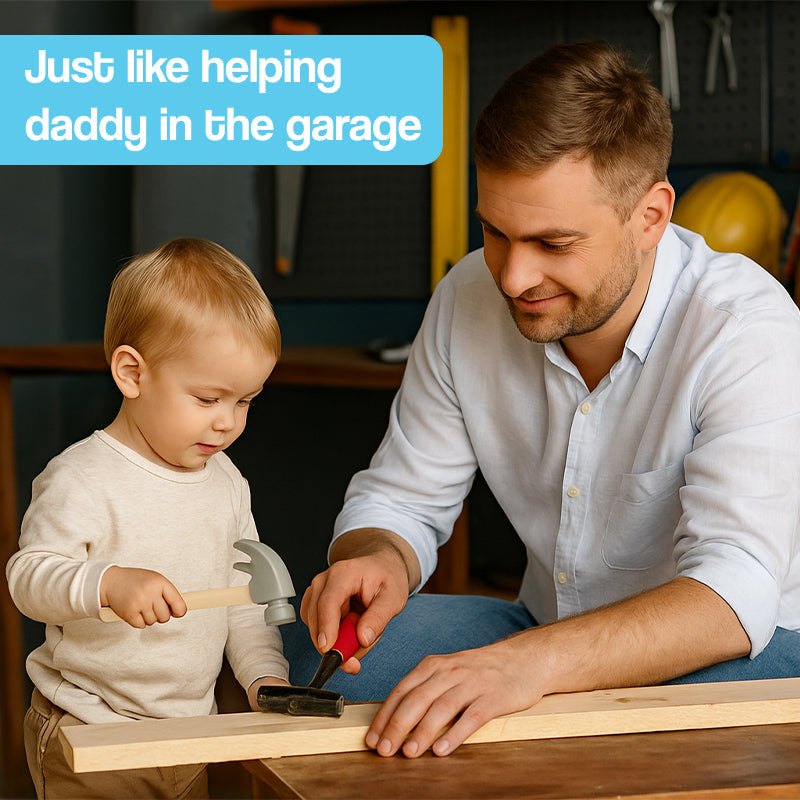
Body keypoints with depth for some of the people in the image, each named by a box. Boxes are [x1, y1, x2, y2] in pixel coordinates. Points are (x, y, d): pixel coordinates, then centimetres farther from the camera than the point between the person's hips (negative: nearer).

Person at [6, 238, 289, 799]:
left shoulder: (227, 482, 6)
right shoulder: (82, 479, -15)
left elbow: (246, 594, 13)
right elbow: (28, 577, -20)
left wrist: (266, 675, 0)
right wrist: (108, 583, -36)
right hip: (88, 735, -6)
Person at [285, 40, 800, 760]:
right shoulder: (468, 299, -7)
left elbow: (733, 595, -35)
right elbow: (400, 498, 4)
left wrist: (531, 663, -51)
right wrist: (377, 560, -22)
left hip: (735, 648, -4)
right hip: (549, 635, 5)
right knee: (311, 655, -16)